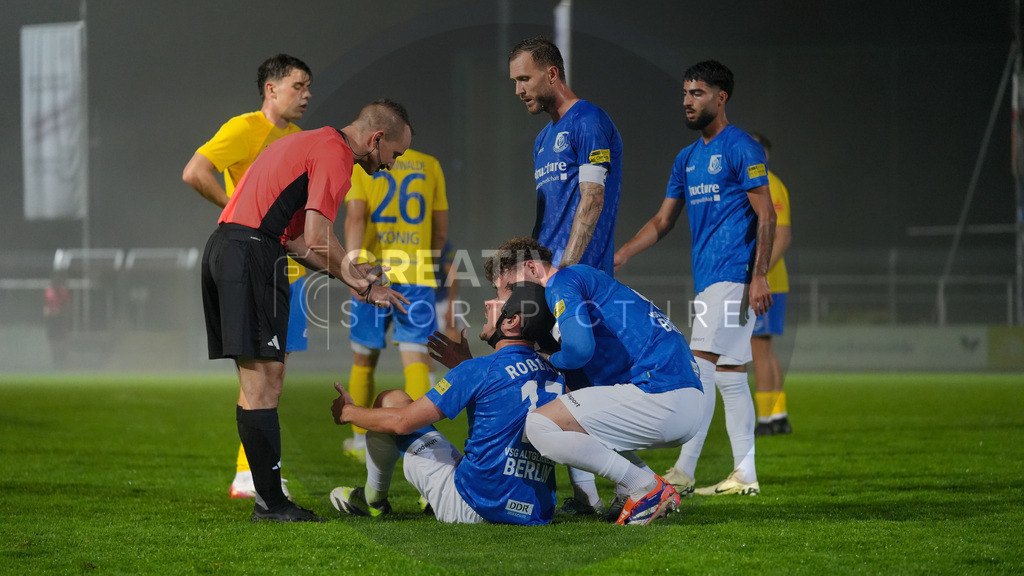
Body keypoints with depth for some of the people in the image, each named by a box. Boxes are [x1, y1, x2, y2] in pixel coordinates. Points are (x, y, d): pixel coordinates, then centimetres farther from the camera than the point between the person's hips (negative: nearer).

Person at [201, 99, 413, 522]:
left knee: (256, 386, 11)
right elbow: (317, 239, -15)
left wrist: (353, 276, 24)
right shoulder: (335, 155, -7)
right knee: (263, 383, -8)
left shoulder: (312, 143, 25)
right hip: (252, 254, -10)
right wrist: (364, 285, -3)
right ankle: (271, 503, -7)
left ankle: (268, 499, 13)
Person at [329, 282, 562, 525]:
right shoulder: (553, 375, 5)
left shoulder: (479, 371, -13)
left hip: (473, 509, -7)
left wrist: (348, 412, 11)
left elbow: (402, 421, -7)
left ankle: (372, 500, 29)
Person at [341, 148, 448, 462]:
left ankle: (360, 440, 26)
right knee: (416, 357, -5)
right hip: (417, 276, 1)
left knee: (364, 359, 14)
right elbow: (441, 228, 14)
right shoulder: (429, 165, 10)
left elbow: (355, 216, -11)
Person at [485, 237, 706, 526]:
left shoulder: (563, 280, -1)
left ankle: (647, 488, -7)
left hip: (659, 392, -10)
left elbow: (579, 349, -18)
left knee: (540, 424, -11)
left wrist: (549, 358, 6)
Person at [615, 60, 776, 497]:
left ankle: (683, 472, -15)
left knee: (702, 365, -13)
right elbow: (663, 221, 21)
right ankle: (745, 475, 8)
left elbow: (766, 217, -10)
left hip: (733, 276, -8)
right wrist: (621, 255, 9)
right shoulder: (687, 159, 18)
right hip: (707, 278, 8)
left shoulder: (741, 149, -6)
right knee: (729, 374, 7)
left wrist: (759, 276, -17)